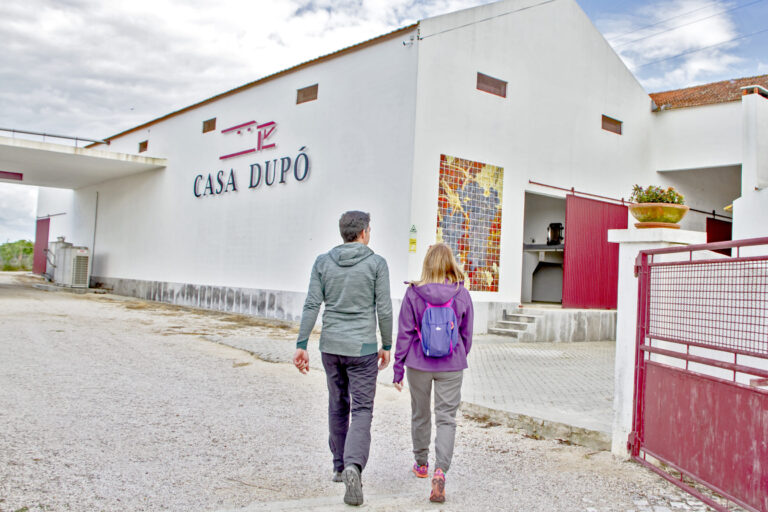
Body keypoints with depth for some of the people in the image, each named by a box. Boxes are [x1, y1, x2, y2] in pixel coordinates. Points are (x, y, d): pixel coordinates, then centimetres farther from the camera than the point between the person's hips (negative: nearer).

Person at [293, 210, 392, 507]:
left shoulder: (323, 262, 2)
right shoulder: (376, 263, -6)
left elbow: (311, 306, -3)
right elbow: (384, 309, -7)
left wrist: (301, 345, -1)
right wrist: (387, 345, 4)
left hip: (330, 347, 4)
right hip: (362, 348, -4)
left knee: (338, 406, 19)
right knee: (361, 410, 1)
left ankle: (340, 467, 29)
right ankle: (353, 466, -20)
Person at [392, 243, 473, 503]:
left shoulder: (413, 293, -9)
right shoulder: (462, 294, -5)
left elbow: (405, 333, -6)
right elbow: (466, 334, 4)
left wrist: (398, 367, 1)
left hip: (419, 364, 0)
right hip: (451, 366, 0)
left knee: (420, 414, 18)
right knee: (446, 418, 5)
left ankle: (421, 464, 35)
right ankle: (440, 471, -11)